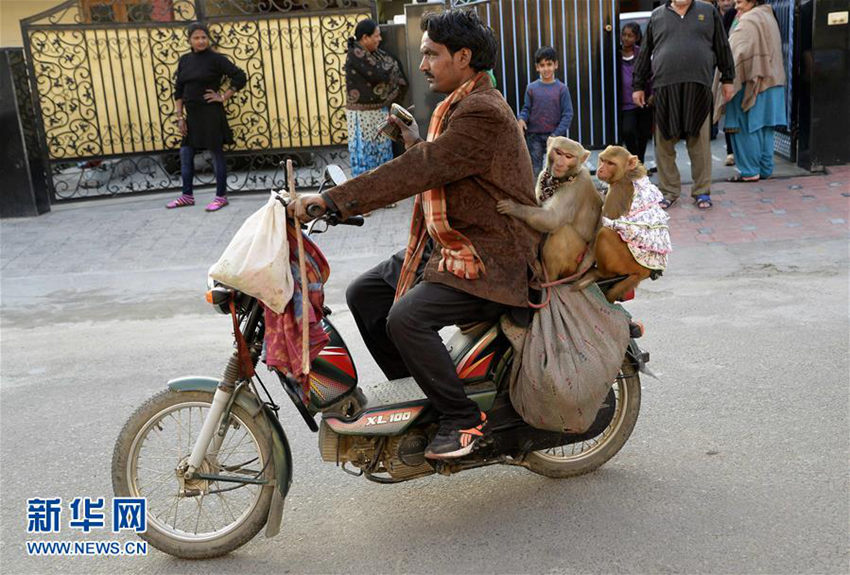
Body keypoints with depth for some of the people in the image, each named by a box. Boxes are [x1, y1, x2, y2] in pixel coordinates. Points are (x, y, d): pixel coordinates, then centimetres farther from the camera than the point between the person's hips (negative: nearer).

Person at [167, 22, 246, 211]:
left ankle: (221, 196, 11)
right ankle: (187, 196, 22)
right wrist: (180, 116, 5)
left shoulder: (215, 59, -7)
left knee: (216, 153, 1)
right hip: (191, 114, 6)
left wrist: (223, 97, -8)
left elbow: (240, 77, -8)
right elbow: (179, 90, 11)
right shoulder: (184, 60, 9)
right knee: (185, 153, 9)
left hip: (211, 113, -6)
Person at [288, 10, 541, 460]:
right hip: (447, 245, 11)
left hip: (490, 258, -11)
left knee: (406, 319, -27)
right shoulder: (459, 105, 16)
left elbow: (417, 171, -29)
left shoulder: (482, 113, -19)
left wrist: (331, 199, -30)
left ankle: (464, 420, -8)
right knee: (364, 294, 7)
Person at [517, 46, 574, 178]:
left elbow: (567, 114, -3)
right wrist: (521, 119, -17)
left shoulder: (562, 89, -2)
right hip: (534, 137, 1)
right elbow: (526, 109, 6)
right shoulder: (531, 88, 2)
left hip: (555, 135, -1)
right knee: (535, 171, 3)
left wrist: (556, 134, -13)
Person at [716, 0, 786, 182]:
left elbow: (735, 52, -16)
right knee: (764, 127, 11)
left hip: (750, 82, -9)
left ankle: (750, 171, -4)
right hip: (771, 82, 9)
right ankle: (765, 169, 14)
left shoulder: (748, 21, -12)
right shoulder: (769, 18, 18)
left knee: (745, 128, -5)